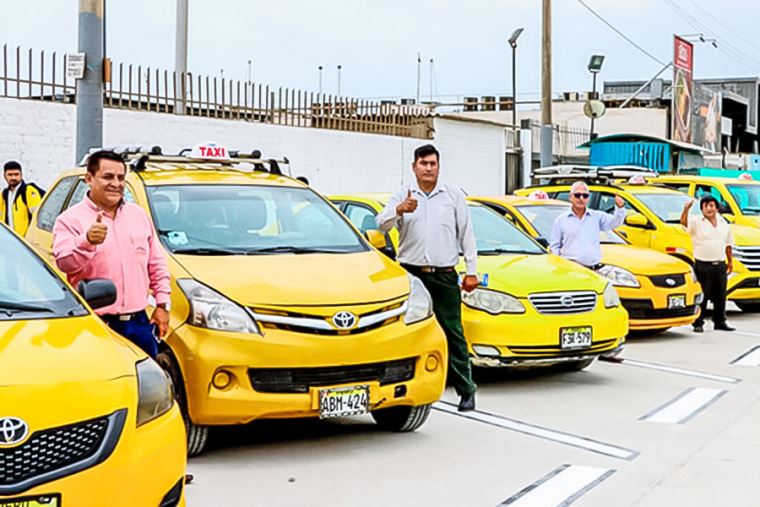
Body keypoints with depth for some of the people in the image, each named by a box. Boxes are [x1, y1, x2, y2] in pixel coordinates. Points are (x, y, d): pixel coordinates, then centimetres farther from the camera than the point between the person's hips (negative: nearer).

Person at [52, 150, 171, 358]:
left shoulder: (138, 215, 15)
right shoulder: (71, 219, -3)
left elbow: (157, 265, 19)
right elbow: (64, 263, -20)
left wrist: (162, 304, 11)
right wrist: (88, 241, -38)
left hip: (139, 323, 5)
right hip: (96, 327, -5)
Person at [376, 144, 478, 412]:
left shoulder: (454, 196, 13)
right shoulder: (402, 196, 9)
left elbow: (467, 236, 12)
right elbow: (382, 224, -5)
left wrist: (471, 271, 6)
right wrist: (399, 211, -25)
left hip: (445, 276, 0)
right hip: (411, 274, 0)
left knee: (453, 333, -3)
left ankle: (466, 390, 2)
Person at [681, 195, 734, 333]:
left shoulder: (724, 223, 13)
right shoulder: (696, 222, -4)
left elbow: (728, 244, 19)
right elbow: (684, 222, -25)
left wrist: (730, 261, 17)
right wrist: (686, 209, -43)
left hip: (720, 265, 5)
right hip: (703, 265, -5)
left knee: (720, 296, 11)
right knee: (702, 296, -4)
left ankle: (720, 322, 21)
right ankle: (698, 323, 1)